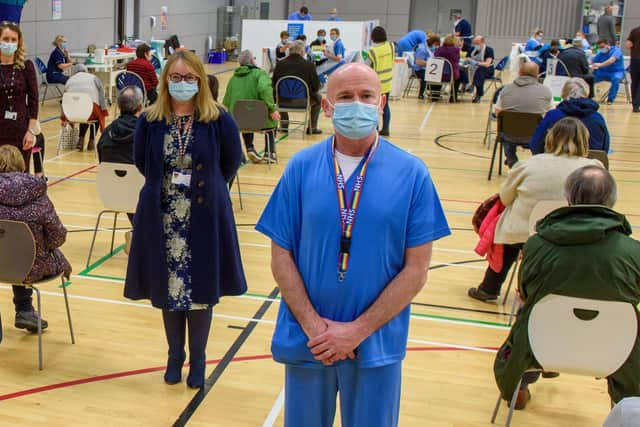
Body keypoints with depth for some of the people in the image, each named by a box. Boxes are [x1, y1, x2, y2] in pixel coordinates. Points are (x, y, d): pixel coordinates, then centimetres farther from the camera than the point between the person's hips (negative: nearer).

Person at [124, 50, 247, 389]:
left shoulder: (219, 120, -7)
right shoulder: (150, 121, -2)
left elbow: (231, 162, 4)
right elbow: (142, 162, 11)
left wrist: (207, 189, 7)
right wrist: (165, 185, 9)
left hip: (205, 218, -2)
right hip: (162, 218, 2)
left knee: (201, 289, 6)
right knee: (168, 288, 10)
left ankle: (197, 361, 25)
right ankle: (175, 356, 31)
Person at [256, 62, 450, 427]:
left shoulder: (412, 174, -6)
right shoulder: (301, 167, -3)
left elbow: (416, 270, -6)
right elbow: (281, 256, -1)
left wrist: (358, 330, -12)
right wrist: (313, 326, -11)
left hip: (377, 344, -1)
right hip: (307, 341, 1)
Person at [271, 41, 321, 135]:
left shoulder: (280, 64, -2)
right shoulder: (308, 65, -9)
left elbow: (274, 84, 6)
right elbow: (316, 86, -6)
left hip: (283, 101, 3)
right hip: (303, 102, -3)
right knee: (318, 97, 28)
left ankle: (284, 126, 40)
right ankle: (312, 128, 27)